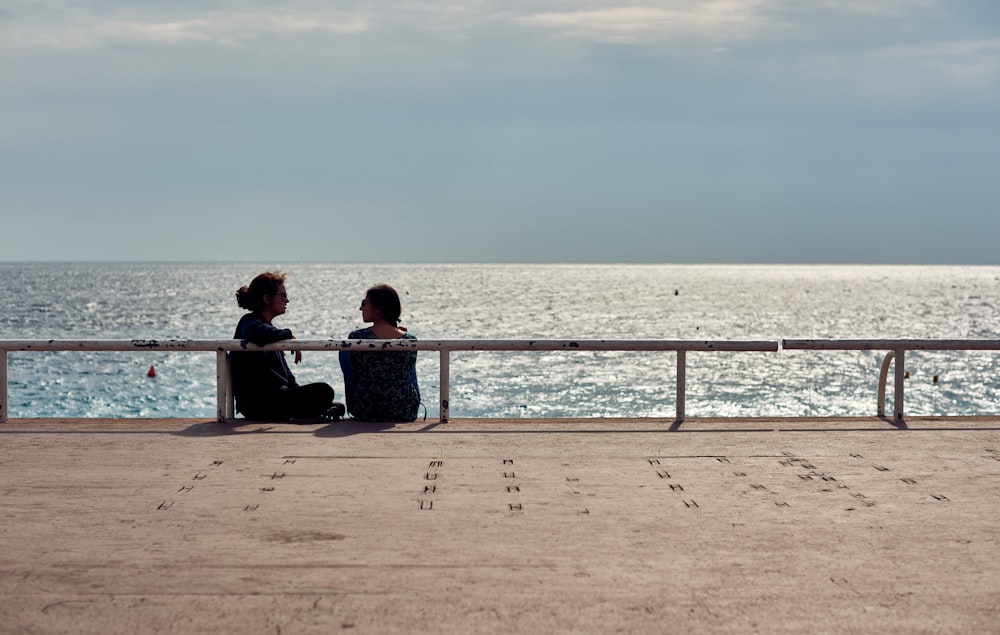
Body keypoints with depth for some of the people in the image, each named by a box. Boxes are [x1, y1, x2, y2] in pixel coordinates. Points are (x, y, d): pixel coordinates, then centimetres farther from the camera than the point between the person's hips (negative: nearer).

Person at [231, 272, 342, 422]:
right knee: (324, 391, -22)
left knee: (338, 408, 6)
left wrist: (299, 393, 9)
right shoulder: (250, 323, -7)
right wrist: (289, 336, -21)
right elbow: (259, 333, -36)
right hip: (259, 403, -10)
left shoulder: (267, 325, 23)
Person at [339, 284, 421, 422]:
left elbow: (357, 373, -2)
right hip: (406, 413, 2)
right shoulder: (410, 341, -10)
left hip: (364, 411, -2)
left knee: (345, 351, 23)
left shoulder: (356, 337, -17)